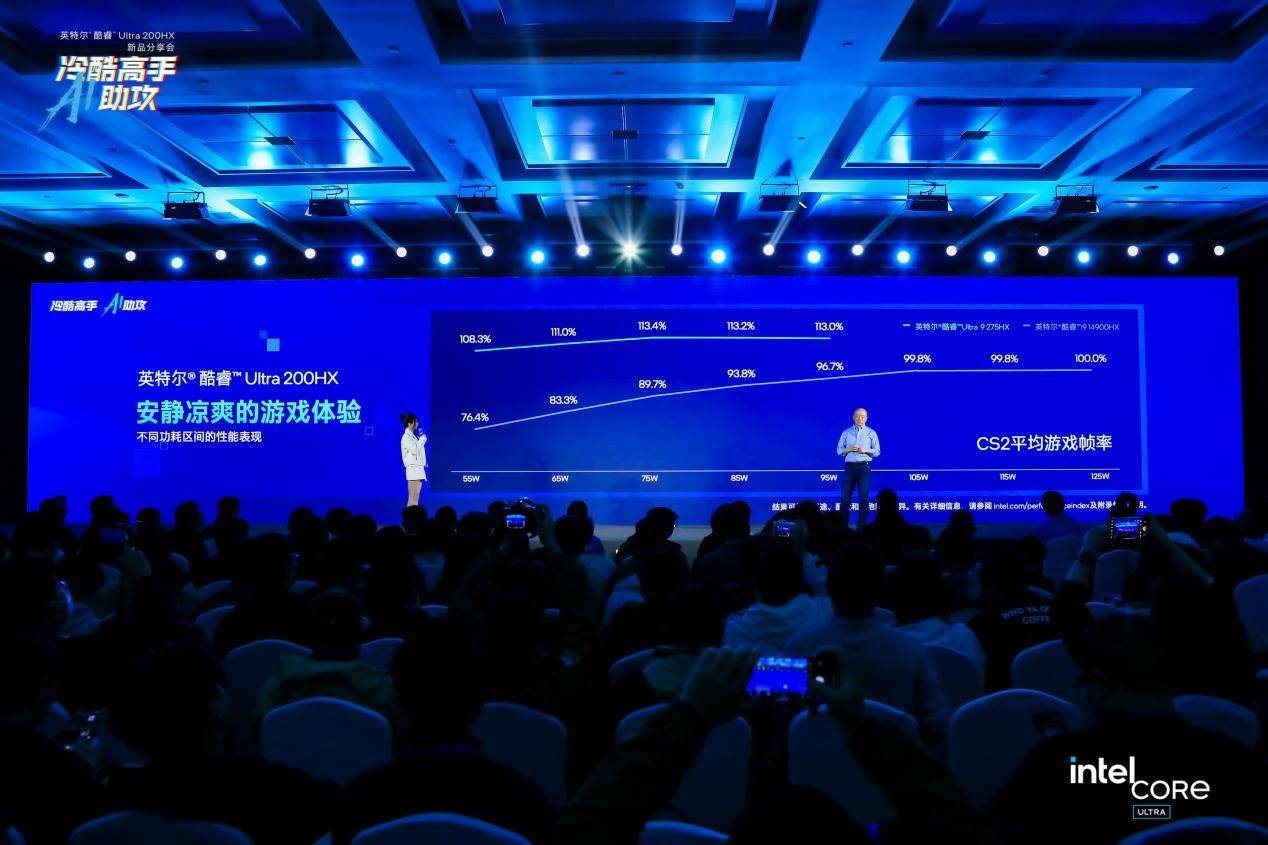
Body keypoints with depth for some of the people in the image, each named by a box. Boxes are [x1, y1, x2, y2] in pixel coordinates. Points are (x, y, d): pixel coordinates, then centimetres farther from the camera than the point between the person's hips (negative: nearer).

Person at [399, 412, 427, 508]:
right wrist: (423, 439, -9)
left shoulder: (413, 436, 17)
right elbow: (414, 450, -17)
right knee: (413, 498, -13)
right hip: (413, 468, -9)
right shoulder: (406, 437, -8)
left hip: (418, 468, 9)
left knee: (414, 498, 6)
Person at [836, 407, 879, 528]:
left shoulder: (871, 433, 6)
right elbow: (839, 450, 7)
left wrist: (866, 450, -14)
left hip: (864, 466, -1)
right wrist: (849, 449, -12)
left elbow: (877, 452, 4)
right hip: (850, 466, 1)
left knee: (863, 497, -2)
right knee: (845, 496, -1)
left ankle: (862, 527, 4)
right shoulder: (846, 433, 8)